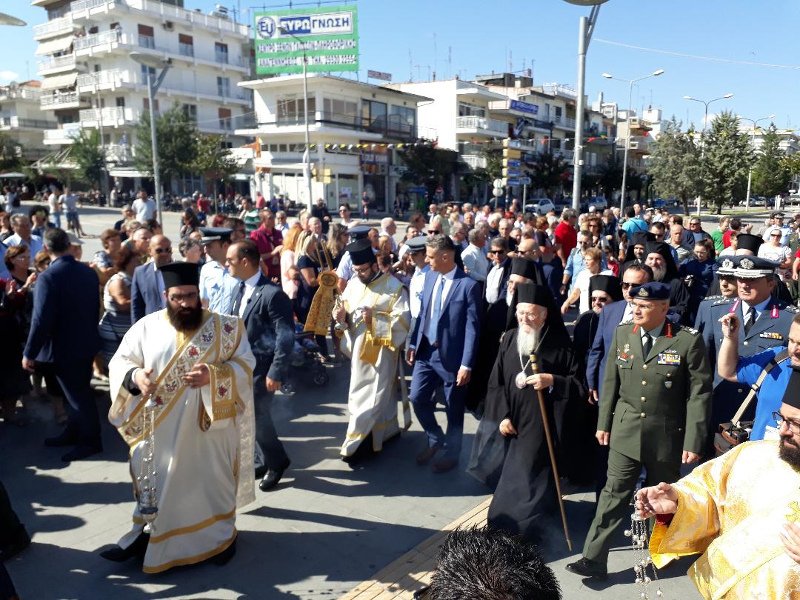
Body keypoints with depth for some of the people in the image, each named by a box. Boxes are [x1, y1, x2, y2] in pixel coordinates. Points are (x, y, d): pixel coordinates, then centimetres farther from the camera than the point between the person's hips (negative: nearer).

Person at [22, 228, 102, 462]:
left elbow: (41, 319, -22)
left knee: (77, 395, 6)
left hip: (63, 347, -7)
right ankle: (73, 432, 36)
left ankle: (90, 441, 19)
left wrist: (29, 353, -13)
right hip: (86, 343, 7)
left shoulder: (48, 277, -22)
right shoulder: (89, 272, -1)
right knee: (79, 392, 20)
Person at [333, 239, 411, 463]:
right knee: (359, 393, 16)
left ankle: (357, 442, 7)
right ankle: (388, 430, 34)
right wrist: (341, 317, -12)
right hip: (359, 349, 7)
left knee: (374, 396, 0)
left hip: (381, 351, -6)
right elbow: (346, 317, 11)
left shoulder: (394, 287, -12)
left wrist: (375, 319, -24)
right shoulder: (352, 285, 5)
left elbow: (403, 320, -17)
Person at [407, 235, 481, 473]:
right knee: (417, 398, 8)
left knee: (454, 409, 10)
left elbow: (472, 327, -16)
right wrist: (413, 343, 9)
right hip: (426, 351, 6)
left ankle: (451, 454, 30)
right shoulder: (430, 277, 4)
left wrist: (467, 364, -18)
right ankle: (435, 439, 33)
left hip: (451, 356, -6)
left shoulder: (468, 285, -16)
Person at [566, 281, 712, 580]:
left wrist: (693, 442, -12)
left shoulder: (688, 341, -12)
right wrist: (604, 423, 7)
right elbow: (611, 382, 6)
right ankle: (593, 559, 9)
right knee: (613, 495, 3)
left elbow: (699, 393, -10)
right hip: (625, 432, 2)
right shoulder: (622, 333, 0)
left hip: (667, 437, -2)